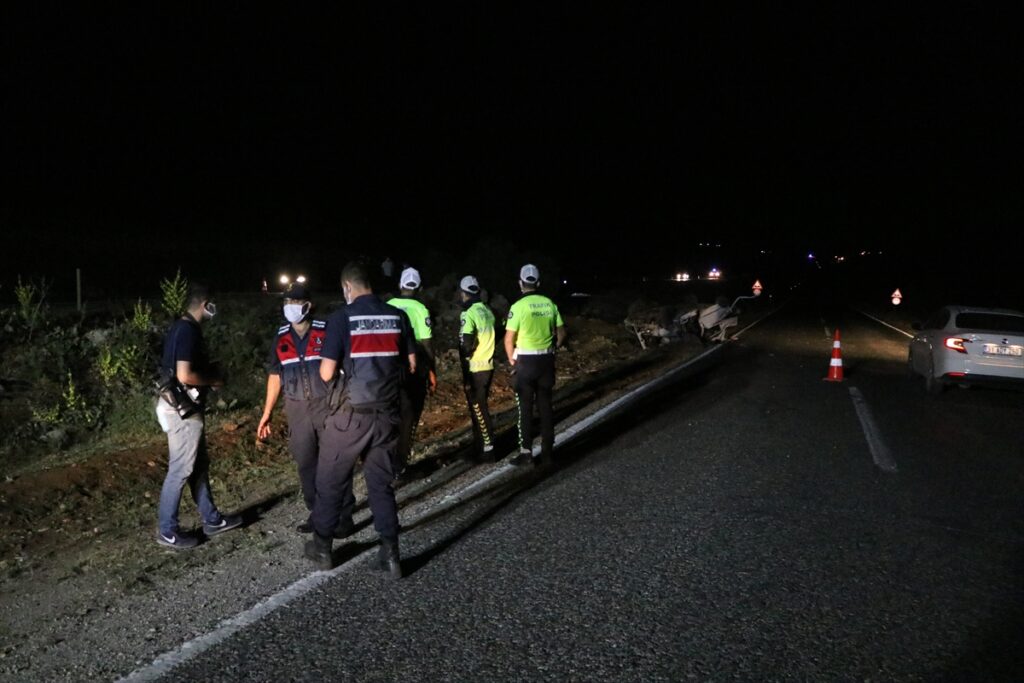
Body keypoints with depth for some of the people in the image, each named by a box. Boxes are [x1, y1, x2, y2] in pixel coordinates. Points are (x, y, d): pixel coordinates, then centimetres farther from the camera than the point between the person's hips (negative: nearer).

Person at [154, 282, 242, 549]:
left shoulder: (182, 326, 11)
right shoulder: (189, 330, -20)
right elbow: (184, 375, -26)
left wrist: (209, 371, 13)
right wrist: (213, 380, -11)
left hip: (183, 406, 10)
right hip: (183, 410, -10)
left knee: (199, 465, 17)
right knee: (180, 470, 0)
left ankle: (212, 520, 28)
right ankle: (167, 531, 12)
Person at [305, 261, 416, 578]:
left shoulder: (342, 318, -10)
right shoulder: (397, 316, 2)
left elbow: (326, 373, -11)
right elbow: (411, 364, 7)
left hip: (350, 415, -3)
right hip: (386, 413, 4)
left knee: (331, 481, 14)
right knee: (382, 483, 13)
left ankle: (322, 548, 27)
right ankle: (390, 553, 12)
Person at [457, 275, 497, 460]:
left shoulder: (468, 314, -16)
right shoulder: (487, 311, 8)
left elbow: (466, 345, -20)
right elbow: (494, 336, 14)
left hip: (475, 368, -8)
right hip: (488, 365, 8)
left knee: (477, 407, 0)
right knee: (479, 404, 18)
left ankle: (488, 446, 2)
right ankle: (480, 440, 26)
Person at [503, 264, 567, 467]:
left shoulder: (518, 306, -11)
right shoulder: (549, 304, 3)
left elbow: (509, 338, -11)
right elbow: (561, 333, 9)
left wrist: (511, 359, 4)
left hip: (526, 361, -4)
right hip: (546, 360, 4)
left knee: (525, 407, 4)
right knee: (545, 406, 10)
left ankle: (526, 452, 3)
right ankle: (546, 452, 13)